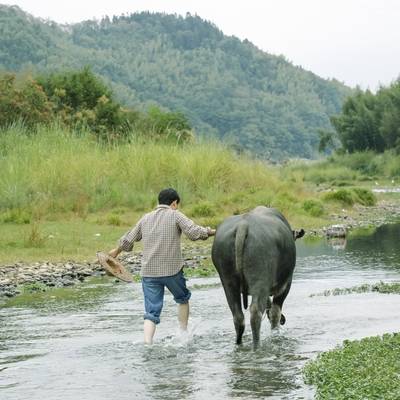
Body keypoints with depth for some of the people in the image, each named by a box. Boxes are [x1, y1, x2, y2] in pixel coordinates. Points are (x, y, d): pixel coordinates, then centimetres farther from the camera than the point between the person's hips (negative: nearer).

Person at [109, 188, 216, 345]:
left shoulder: (145, 218, 12)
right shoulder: (175, 215, -1)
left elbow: (127, 241, 21)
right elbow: (194, 232, -15)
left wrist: (117, 251, 39)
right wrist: (210, 232, 1)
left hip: (148, 272, 3)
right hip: (172, 270, -3)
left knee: (151, 313, 4)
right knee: (183, 298, 24)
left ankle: (147, 344, -13)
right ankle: (183, 334, 28)